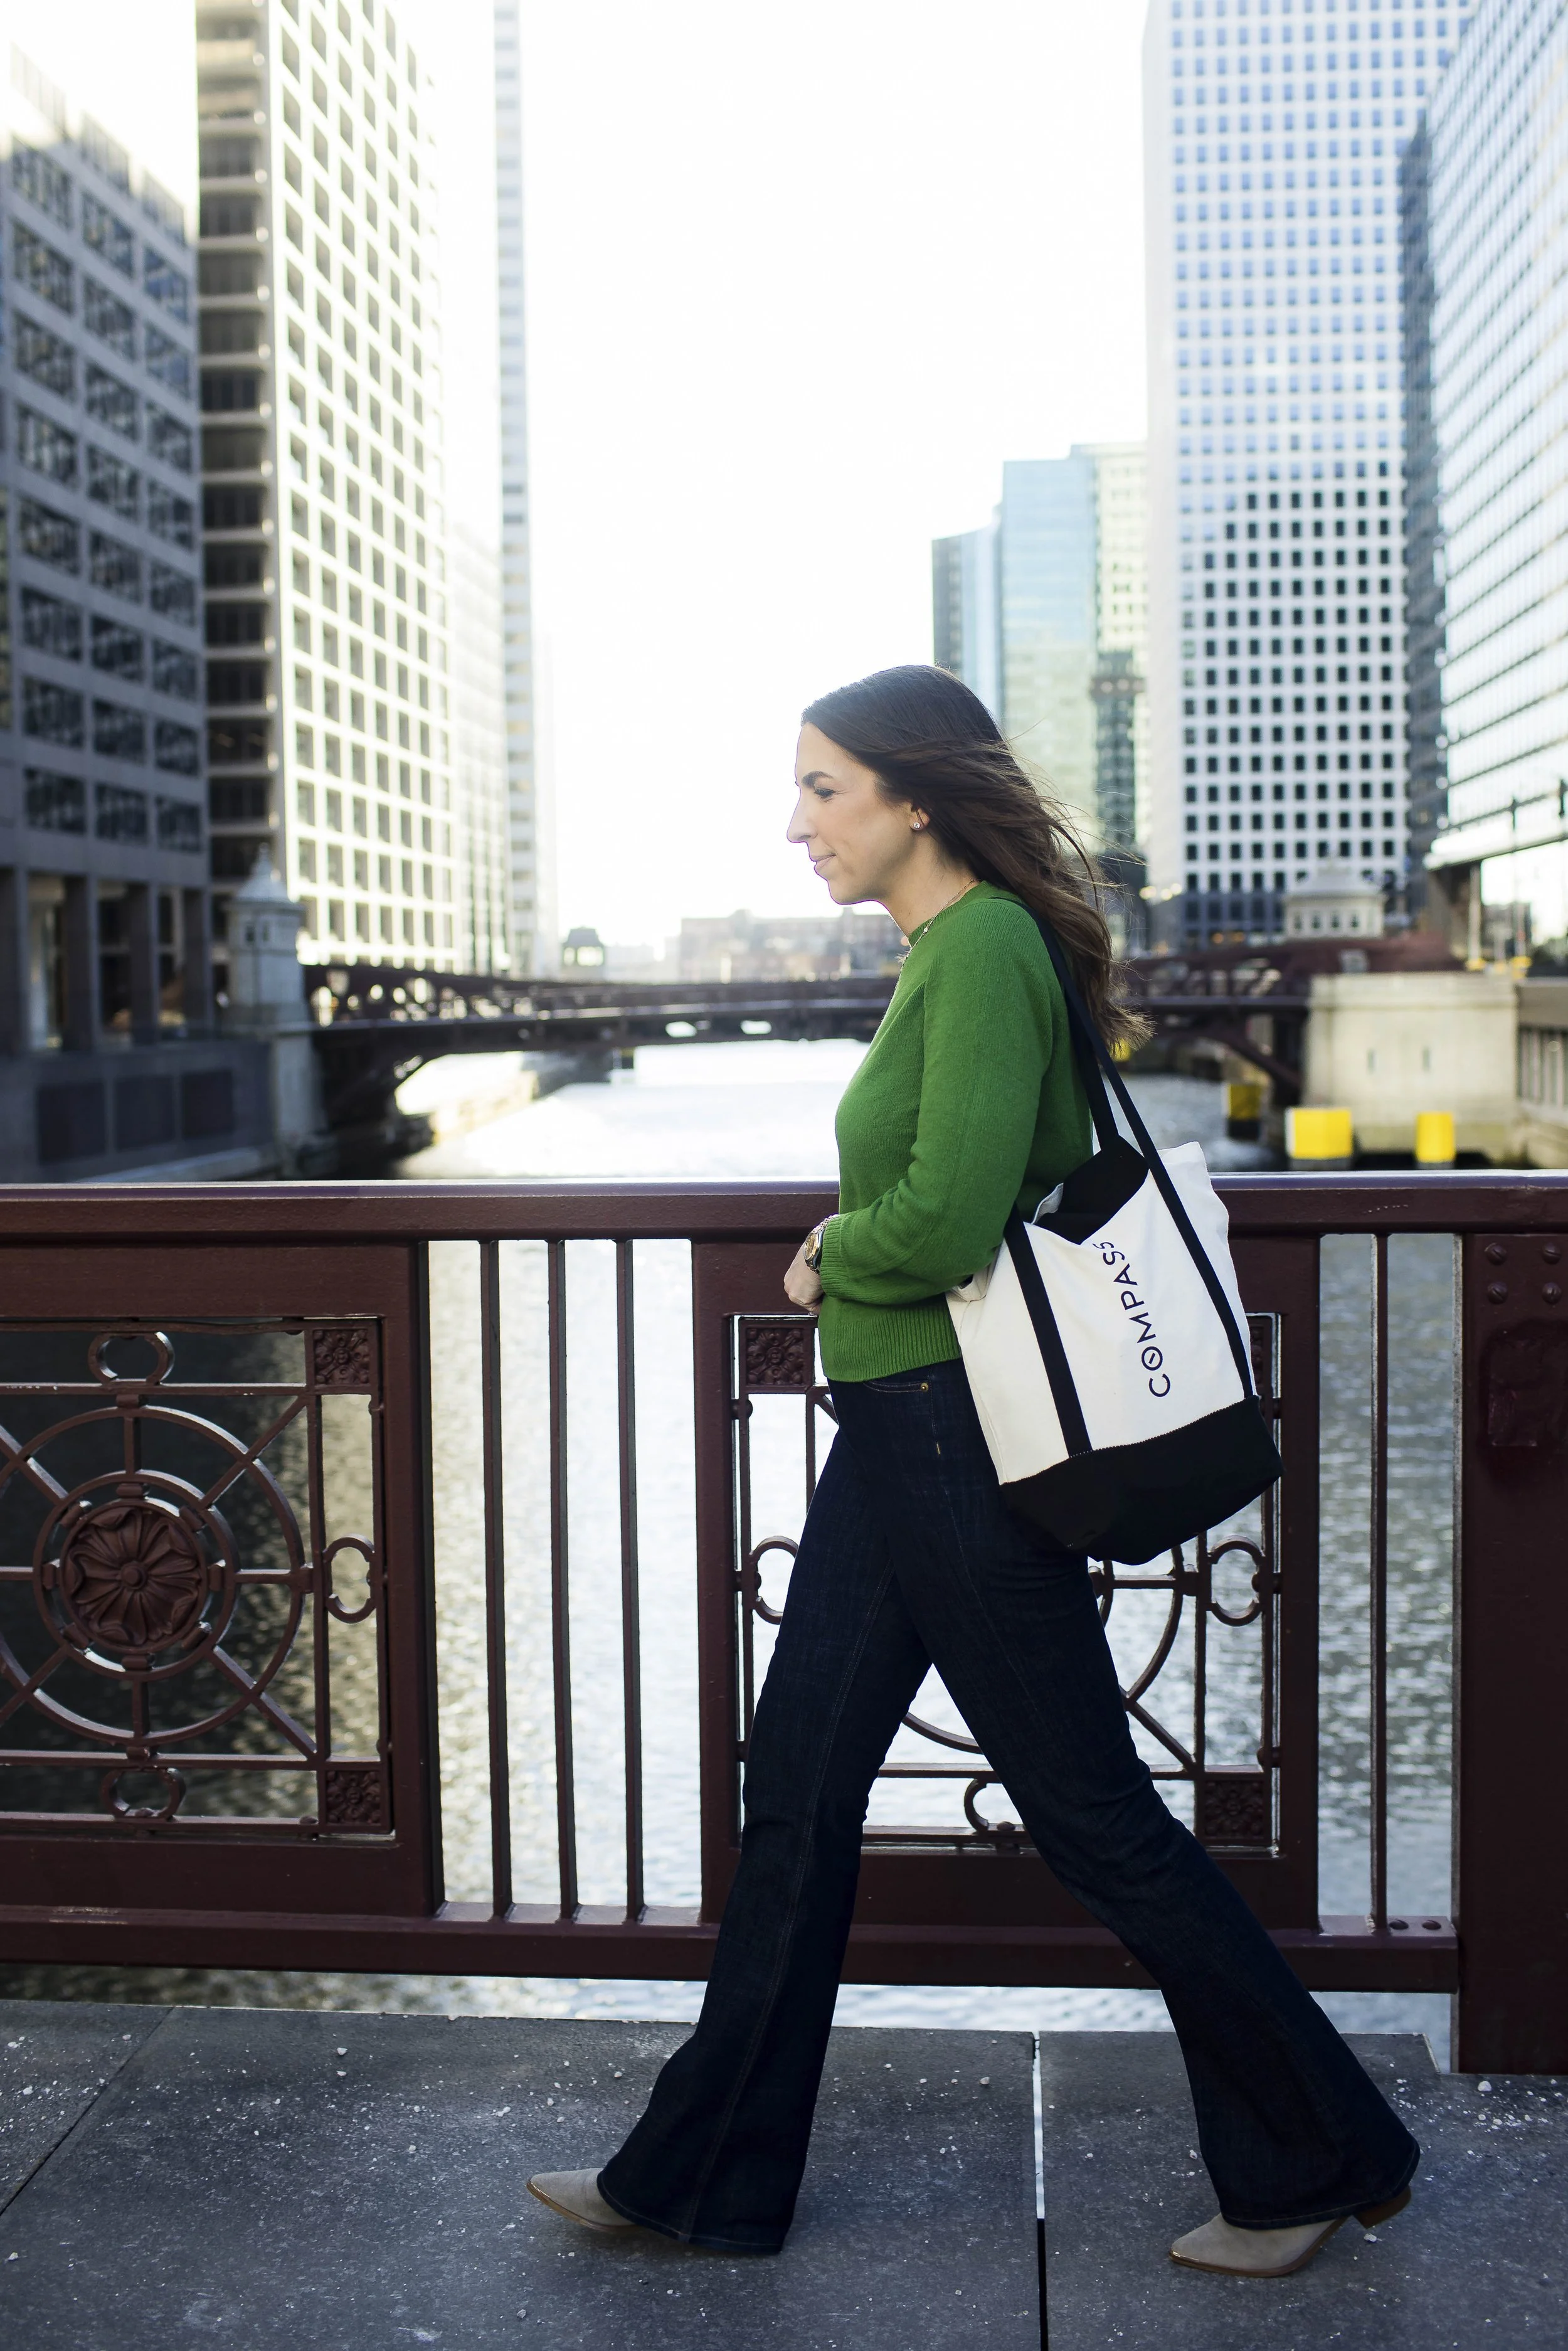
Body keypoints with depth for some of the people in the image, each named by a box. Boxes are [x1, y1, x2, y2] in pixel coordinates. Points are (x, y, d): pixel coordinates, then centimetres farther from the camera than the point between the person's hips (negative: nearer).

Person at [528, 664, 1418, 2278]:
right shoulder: (944, 949, 12)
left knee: (1091, 1812, 3)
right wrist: (847, 1257, 4)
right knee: (796, 1785, 14)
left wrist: (826, 1254, -7)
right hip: (896, 1435, 10)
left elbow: (946, 1219, -26)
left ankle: (1320, 2160, 23)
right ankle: (706, 2178, 28)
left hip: (958, 1446, -10)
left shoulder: (986, 949, -17)